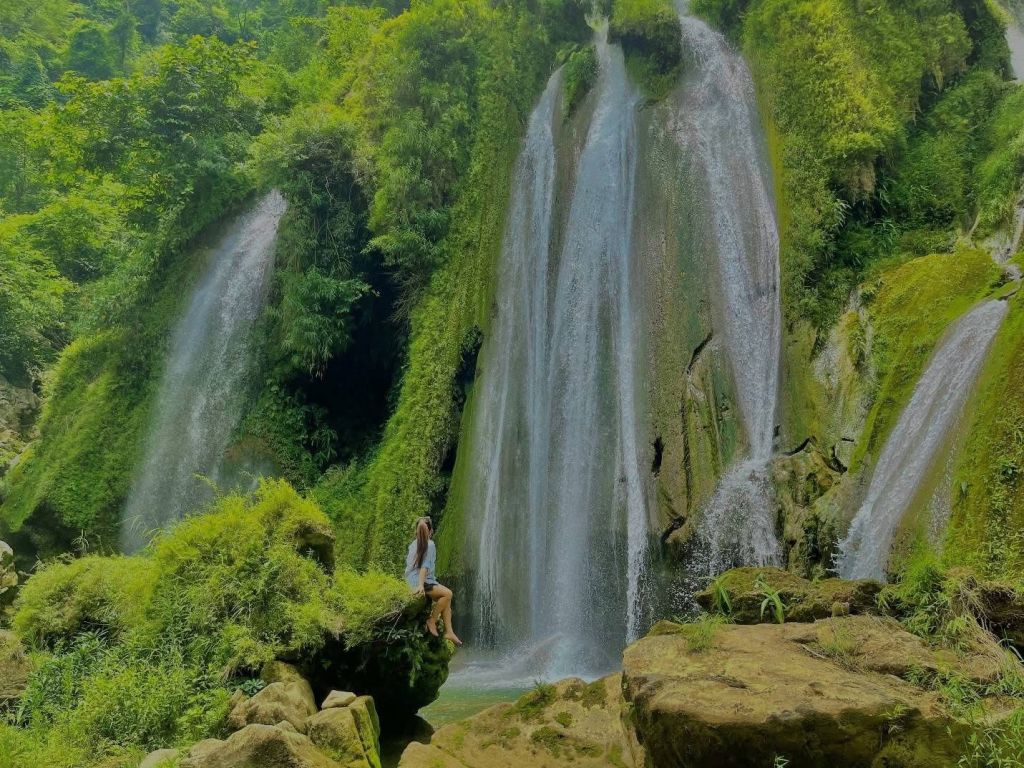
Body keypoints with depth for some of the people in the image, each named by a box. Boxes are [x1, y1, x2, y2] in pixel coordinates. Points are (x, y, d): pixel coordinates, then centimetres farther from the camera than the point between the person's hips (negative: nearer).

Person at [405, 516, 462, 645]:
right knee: (447, 593, -19)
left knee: (446, 597, 4)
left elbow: (409, 563, 21)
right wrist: (421, 585, -24)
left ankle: (449, 631, -3)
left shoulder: (413, 544, 15)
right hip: (420, 581, -9)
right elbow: (425, 566, -17)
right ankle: (432, 621, -9)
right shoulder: (429, 544, -8)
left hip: (412, 580, 9)